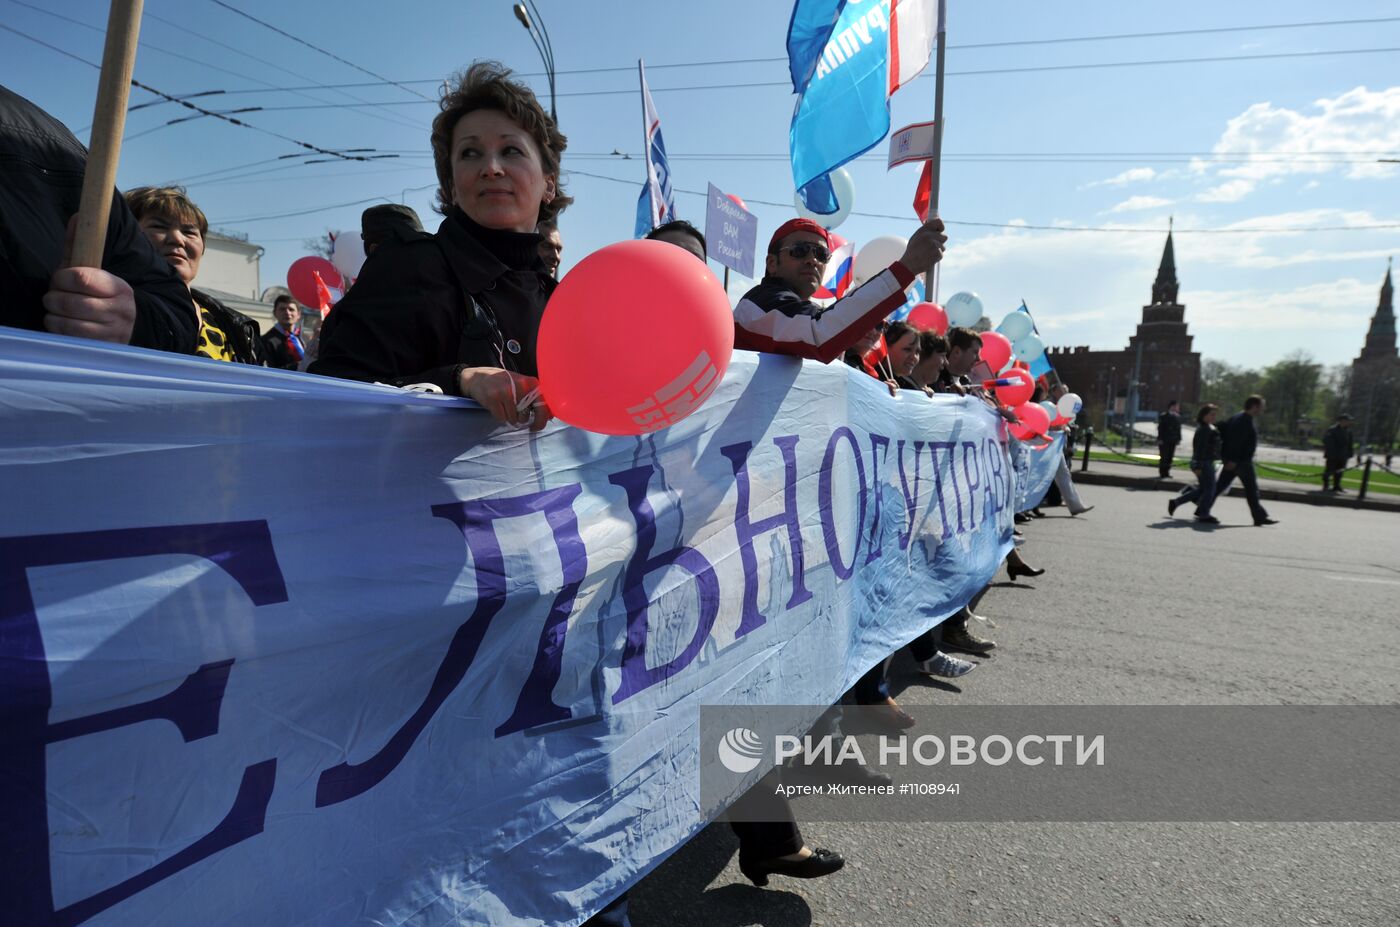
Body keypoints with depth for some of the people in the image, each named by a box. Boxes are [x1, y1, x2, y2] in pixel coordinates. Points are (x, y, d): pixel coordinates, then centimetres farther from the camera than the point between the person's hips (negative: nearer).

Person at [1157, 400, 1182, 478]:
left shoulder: (1178, 417, 9)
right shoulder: (1163, 416, -8)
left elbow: (1179, 428, 11)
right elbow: (1160, 428, -10)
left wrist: (1179, 438, 7)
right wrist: (1160, 439, -14)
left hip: (1173, 441, 5)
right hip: (1164, 441, -5)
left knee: (1169, 457, 7)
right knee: (1164, 457, -2)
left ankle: (1166, 472, 14)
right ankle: (1162, 473, 5)